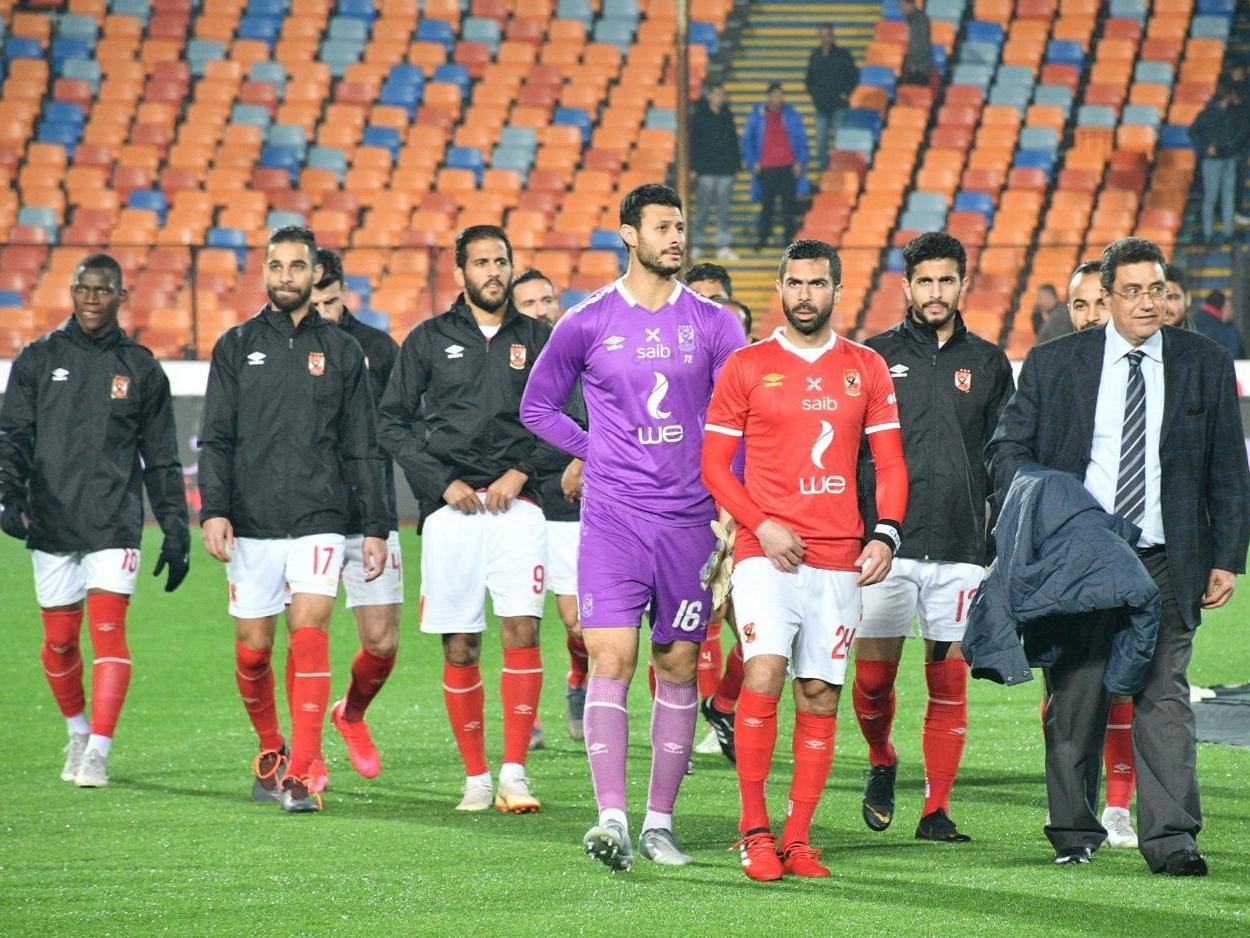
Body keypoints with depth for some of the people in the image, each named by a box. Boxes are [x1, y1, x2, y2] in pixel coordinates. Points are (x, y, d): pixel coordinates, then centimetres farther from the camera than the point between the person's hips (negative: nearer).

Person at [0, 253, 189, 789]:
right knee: (59, 640, 7)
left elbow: (162, 461, 12)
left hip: (115, 524, -1)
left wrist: (176, 533, 9)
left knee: (108, 631, -13)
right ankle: (78, 732, 30)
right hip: (52, 524, 1)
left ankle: (98, 752, -16)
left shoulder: (140, 370, 7)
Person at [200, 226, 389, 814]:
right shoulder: (236, 347, 9)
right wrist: (213, 511, -8)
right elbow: (216, 439, 5)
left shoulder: (341, 351, 9)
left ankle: (302, 772, -17)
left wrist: (375, 527, 6)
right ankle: (271, 751, 27)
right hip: (251, 523, 1)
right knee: (252, 650, 3)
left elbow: (363, 449, 11)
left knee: (309, 634, -15)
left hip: (320, 521, -1)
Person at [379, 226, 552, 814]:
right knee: (460, 647, 0)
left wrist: (520, 471, -6)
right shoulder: (429, 340, 9)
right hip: (451, 509, 0)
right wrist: (442, 483, -3)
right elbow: (394, 423, 7)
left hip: (516, 506, 0)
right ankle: (475, 778, 7)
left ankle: (514, 773, -13)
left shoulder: (536, 340, 11)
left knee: (522, 629, -14)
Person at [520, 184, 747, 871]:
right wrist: (596, 451, 4)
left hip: (689, 521, 2)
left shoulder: (714, 324, 4)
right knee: (611, 659, -13)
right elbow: (537, 407, 13)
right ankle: (611, 819, -19)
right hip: (612, 519, -2)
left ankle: (659, 822, 13)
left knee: (679, 667, 5)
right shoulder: (588, 323, 2)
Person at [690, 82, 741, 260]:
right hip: (705, 170, -3)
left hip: (725, 171, 3)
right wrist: (692, 167, -8)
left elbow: (733, 142, 16)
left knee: (724, 209, 1)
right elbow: (692, 143, -2)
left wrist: (736, 165, 12)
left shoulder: (727, 116, 12)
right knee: (702, 209, -1)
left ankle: (724, 247, 2)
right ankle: (696, 244, 8)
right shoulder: (698, 117, 0)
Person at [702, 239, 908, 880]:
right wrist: (761, 525, -10)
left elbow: (890, 465, 12)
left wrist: (885, 534, -4)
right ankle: (754, 831, -12)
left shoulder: (866, 369, 11)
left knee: (820, 697, 2)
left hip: (841, 561, 3)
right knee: (763, 675, -19)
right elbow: (714, 464, 4)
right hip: (767, 555, -3)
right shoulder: (746, 367, 5)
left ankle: (798, 839, 8)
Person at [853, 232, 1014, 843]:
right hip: (886, 542, -1)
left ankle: (937, 810, 3)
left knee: (949, 682, -1)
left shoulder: (987, 363, 11)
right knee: (874, 676, 0)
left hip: (960, 548, 1)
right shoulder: (875, 356, 6)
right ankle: (881, 763, 28)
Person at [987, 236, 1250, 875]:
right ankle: (1074, 833, 17)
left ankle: (1171, 840, -9)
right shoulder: (1052, 365, 5)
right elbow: (1007, 450, 8)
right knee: (1074, 697, 5)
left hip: (1167, 566, 0)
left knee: (1164, 697, -7)